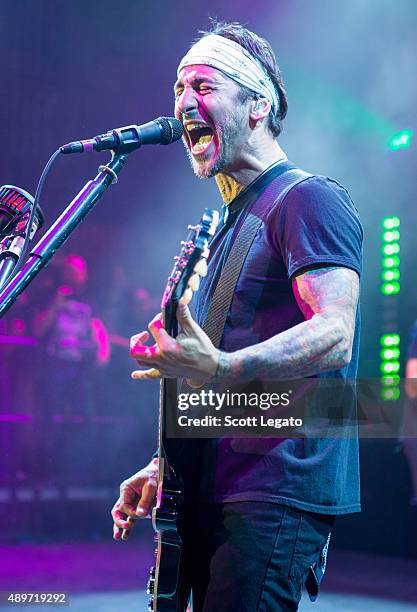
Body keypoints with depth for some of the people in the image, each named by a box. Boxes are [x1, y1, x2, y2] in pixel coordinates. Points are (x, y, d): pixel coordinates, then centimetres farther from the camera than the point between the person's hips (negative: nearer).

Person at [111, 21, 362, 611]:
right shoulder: (227, 228, 20)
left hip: (277, 495, -9)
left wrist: (223, 370, -36)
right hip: (217, 496, 9)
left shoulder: (308, 199, -8)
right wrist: (164, 466, 18)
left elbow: (335, 336, -22)